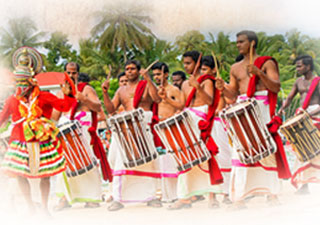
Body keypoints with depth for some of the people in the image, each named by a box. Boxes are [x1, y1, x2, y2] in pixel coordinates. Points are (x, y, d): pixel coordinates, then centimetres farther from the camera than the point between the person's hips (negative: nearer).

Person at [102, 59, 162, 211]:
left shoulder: (146, 85, 6)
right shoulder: (121, 90, 18)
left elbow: (157, 99, -13)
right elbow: (111, 109, 11)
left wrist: (148, 79, -19)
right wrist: (105, 92, -2)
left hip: (145, 125, -2)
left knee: (150, 162, -1)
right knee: (121, 160, -9)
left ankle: (149, 196, 11)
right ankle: (118, 199, -10)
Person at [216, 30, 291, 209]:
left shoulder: (267, 63, 4)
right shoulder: (235, 68, 17)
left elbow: (276, 87, -6)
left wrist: (259, 73, -19)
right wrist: (223, 88, -3)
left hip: (261, 107, -4)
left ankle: (272, 193, -2)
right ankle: (239, 197, -3)